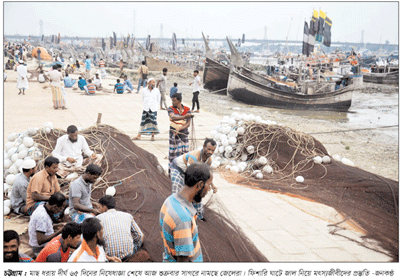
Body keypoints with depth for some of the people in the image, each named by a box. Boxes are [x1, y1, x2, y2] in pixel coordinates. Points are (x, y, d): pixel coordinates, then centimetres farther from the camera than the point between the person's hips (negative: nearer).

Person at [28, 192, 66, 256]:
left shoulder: (42, 206, 0)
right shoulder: (42, 216, -28)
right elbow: (40, 241, -28)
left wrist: (56, 227, 2)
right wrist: (59, 231, -23)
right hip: (41, 249, -10)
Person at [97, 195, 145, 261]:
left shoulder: (99, 218, 4)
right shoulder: (127, 216, 10)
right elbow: (139, 235, 16)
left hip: (109, 255, 0)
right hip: (128, 254, 0)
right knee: (141, 236, 31)